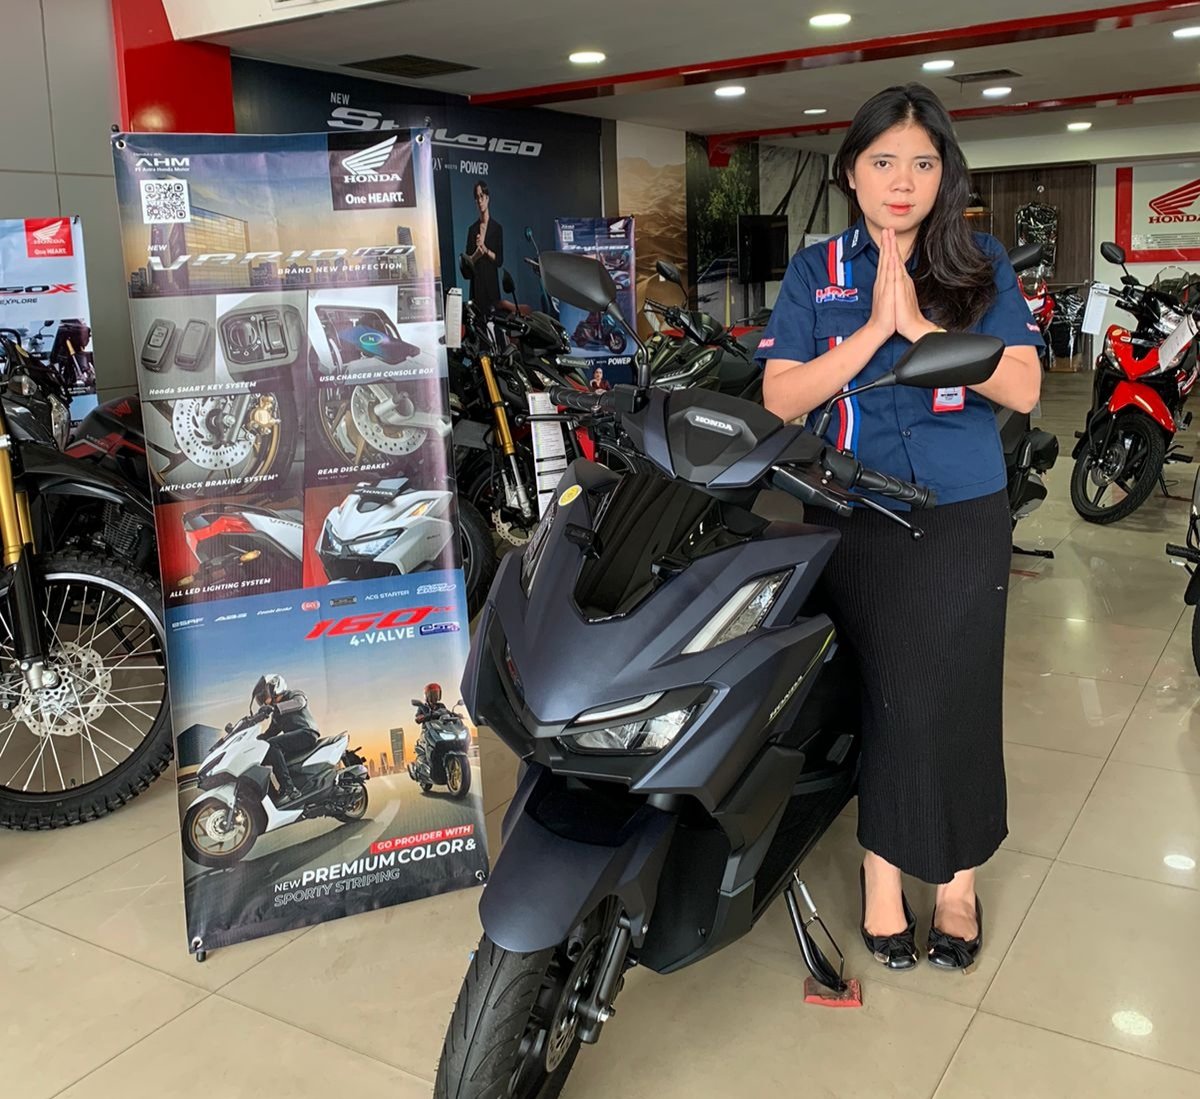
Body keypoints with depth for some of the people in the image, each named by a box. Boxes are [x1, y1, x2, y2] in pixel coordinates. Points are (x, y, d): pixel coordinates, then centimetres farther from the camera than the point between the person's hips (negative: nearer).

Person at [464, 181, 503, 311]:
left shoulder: (497, 228, 2)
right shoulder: (472, 229, 9)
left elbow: (500, 260, -3)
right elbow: (467, 261, 4)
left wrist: (486, 250, -16)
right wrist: (477, 252, -14)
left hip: (491, 282, -2)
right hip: (476, 282, 2)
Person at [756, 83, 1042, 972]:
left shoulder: (982, 264, 4)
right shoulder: (818, 270, 4)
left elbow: (1023, 388, -6)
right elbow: (780, 398, -5)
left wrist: (918, 323, -15)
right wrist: (874, 329, -14)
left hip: (964, 521, 0)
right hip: (855, 521, 0)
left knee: (957, 695, 6)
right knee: (886, 694, 4)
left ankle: (958, 875, 24)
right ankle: (884, 868, 22)